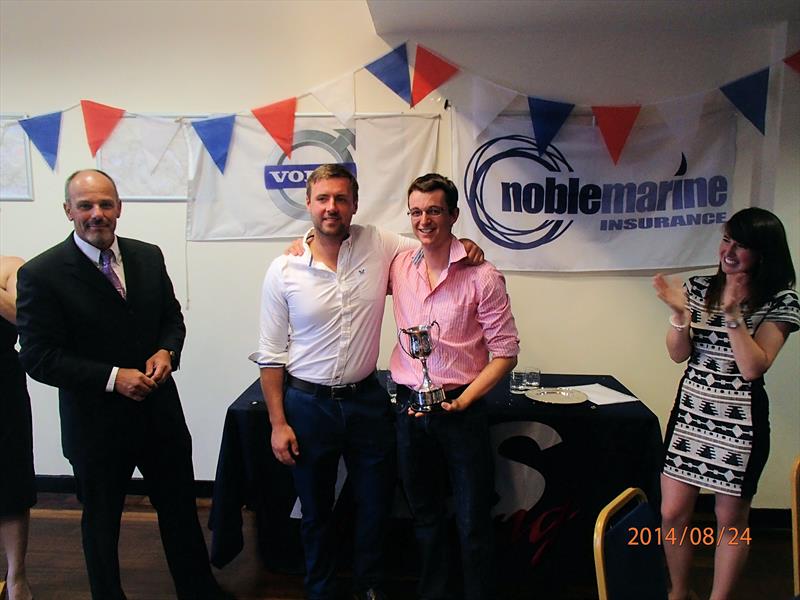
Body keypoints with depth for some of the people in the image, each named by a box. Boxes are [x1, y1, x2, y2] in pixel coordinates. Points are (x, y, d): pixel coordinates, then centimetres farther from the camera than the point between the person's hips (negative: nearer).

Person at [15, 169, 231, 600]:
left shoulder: (149, 257, 0)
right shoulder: (41, 274, -14)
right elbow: (39, 358, -15)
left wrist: (166, 352, -12)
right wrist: (113, 378, -22)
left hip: (160, 414, 4)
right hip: (96, 424, -4)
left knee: (182, 512, 19)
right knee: (101, 524, 18)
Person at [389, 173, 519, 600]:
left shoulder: (481, 277, -12)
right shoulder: (399, 266, 1)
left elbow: (505, 353, -9)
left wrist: (462, 401, -19)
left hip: (461, 409, -4)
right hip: (409, 407, 4)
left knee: (472, 522, 8)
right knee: (425, 516, 20)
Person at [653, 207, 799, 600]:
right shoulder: (699, 288, 2)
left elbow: (753, 367, -16)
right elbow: (679, 355, -1)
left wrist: (733, 313, -23)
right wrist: (679, 313, -18)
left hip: (740, 421, -3)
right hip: (690, 411, 3)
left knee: (730, 519, 11)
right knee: (672, 513, 7)